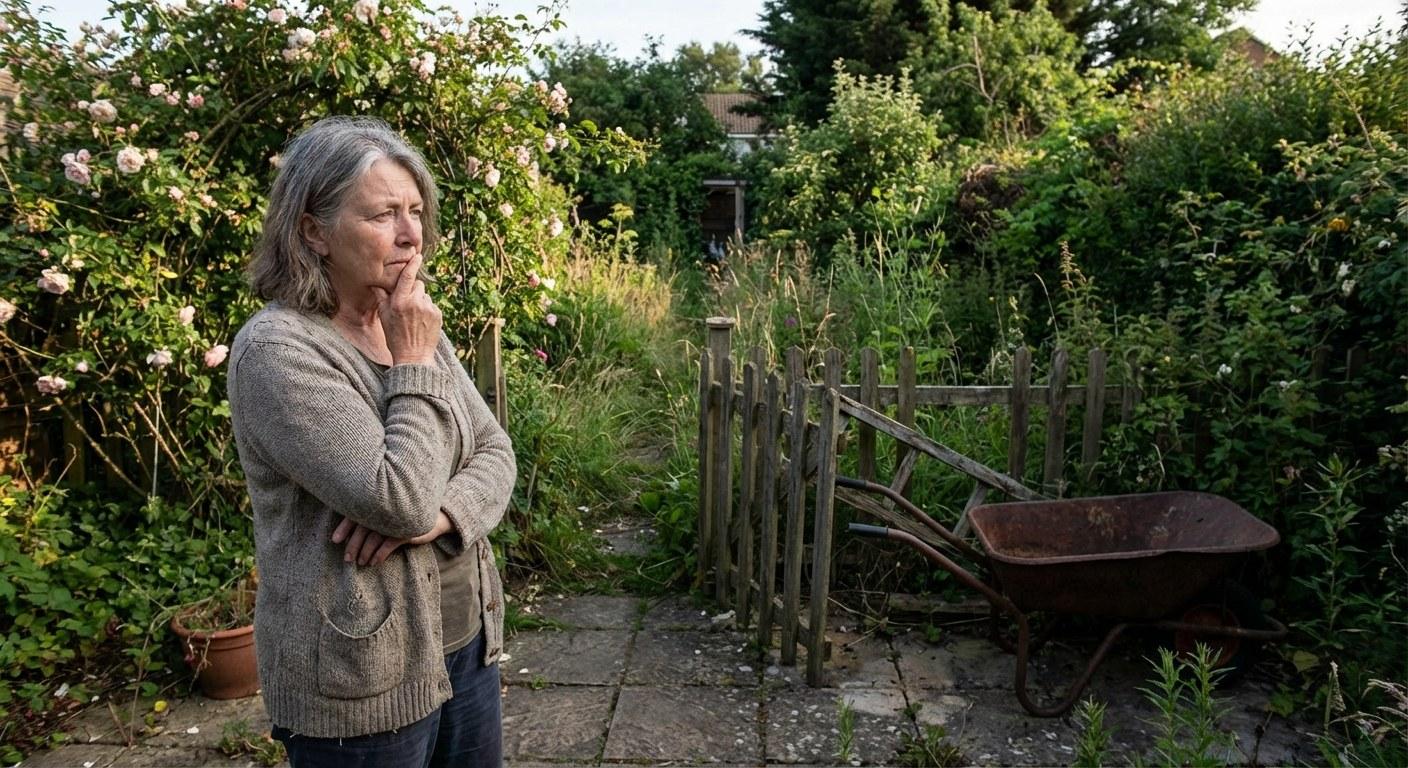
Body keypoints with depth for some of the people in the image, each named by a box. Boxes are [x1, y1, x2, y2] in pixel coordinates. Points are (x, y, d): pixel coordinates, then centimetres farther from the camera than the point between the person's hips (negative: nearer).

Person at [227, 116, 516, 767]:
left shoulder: (411, 326, 4)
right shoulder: (276, 349, -18)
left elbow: (495, 452, 1)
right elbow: (398, 499, -26)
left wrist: (439, 514, -18)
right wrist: (415, 366, -16)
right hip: (363, 677, -7)